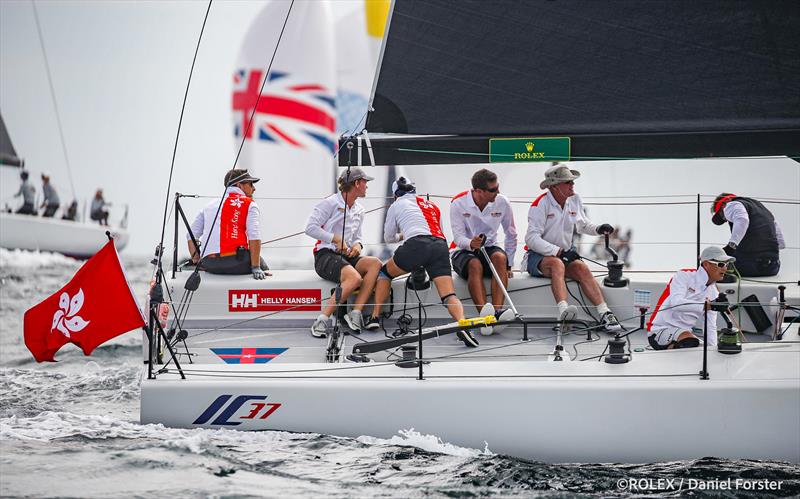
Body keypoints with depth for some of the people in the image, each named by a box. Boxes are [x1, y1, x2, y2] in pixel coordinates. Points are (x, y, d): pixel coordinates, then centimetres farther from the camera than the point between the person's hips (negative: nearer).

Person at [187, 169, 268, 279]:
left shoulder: (210, 205, 24)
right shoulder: (250, 205, 6)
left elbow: (191, 236, 20)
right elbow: (254, 237, -8)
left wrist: (198, 264, 23)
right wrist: (256, 268, -10)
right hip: (236, 261, -6)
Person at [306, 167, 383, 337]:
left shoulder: (359, 210, 19)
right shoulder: (330, 203, -5)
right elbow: (311, 228, -11)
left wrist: (357, 245, 4)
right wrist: (336, 239, -13)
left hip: (347, 256, 8)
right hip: (325, 255, -7)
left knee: (375, 263, -22)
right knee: (354, 278, -34)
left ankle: (355, 313, -29)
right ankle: (323, 320, -30)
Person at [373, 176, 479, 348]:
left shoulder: (397, 205, 22)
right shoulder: (432, 206, 32)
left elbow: (388, 238, 31)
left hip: (417, 244, -3)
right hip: (441, 245, 3)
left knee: (385, 272, 23)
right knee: (449, 294, -7)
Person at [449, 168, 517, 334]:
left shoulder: (502, 202, -4)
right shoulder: (458, 203, -11)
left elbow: (511, 235, 8)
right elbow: (458, 237, -15)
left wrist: (508, 264, 5)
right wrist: (471, 243, -39)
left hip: (489, 248, 2)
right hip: (462, 252, -2)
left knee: (500, 257, -33)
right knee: (475, 265, -37)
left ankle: (497, 311, -47)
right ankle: (484, 316, -55)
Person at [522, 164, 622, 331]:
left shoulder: (575, 200, 6)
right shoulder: (541, 204, -13)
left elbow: (583, 225, 23)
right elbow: (532, 239, -20)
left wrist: (598, 229, 0)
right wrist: (559, 252, -26)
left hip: (565, 253, 5)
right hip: (538, 255, -5)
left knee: (582, 268, -24)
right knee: (557, 264, -37)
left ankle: (604, 313, -36)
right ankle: (563, 311, -56)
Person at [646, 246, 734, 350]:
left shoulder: (714, 293, 10)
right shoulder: (684, 276, -9)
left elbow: (710, 328, 7)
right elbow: (675, 303, -30)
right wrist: (709, 306, -38)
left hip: (684, 333, 8)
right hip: (661, 329, -8)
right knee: (691, 343, -33)